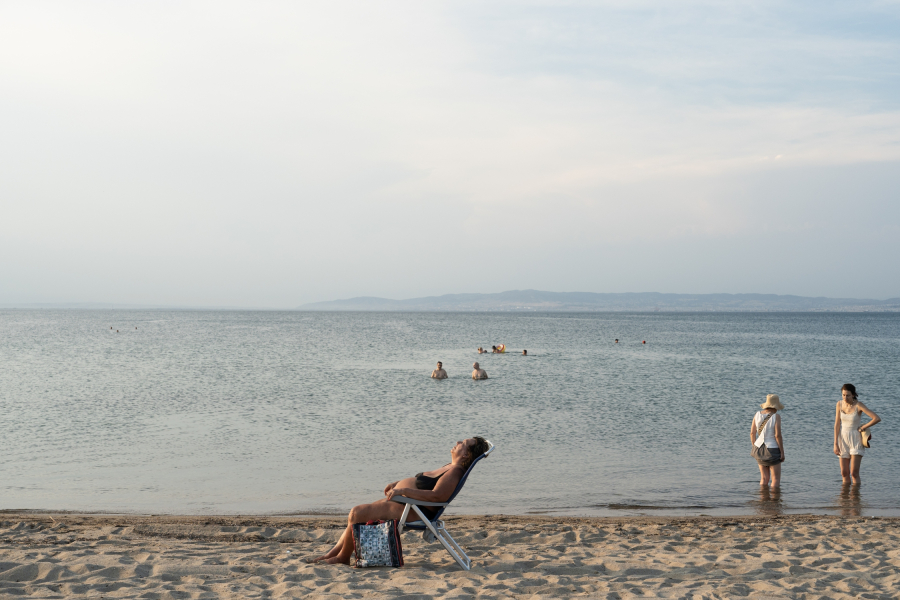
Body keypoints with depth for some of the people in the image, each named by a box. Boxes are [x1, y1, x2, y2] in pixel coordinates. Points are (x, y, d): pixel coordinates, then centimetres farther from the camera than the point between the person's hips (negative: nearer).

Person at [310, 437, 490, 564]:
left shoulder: (454, 472, -19)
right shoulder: (450, 467, 15)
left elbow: (436, 495, -32)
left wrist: (403, 490, -32)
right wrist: (397, 484, 21)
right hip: (402, 501, 11)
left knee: (357, 513, -14)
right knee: (355, 514, 10)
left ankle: (343, 557, 3)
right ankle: (331, 554, 14)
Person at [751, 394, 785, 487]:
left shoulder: (757, 415, -1)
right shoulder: (776, 417, -15)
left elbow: (752, 433, 1)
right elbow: (778, 435, -20)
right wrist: (782, 452, -11)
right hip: (773, 451, -5)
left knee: (764, 478, 14)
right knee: (776, 479, 4)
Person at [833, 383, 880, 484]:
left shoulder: (859, 405, -17)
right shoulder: (839, 404, -4)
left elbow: (877, 419, -23)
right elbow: (837, 424, -1)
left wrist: (864, 427, -10)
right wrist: (835, 444, -5)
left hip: (856, 440, -4)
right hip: (843, 439, 4)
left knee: (854, 473, -12)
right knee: (844, 473, 5)